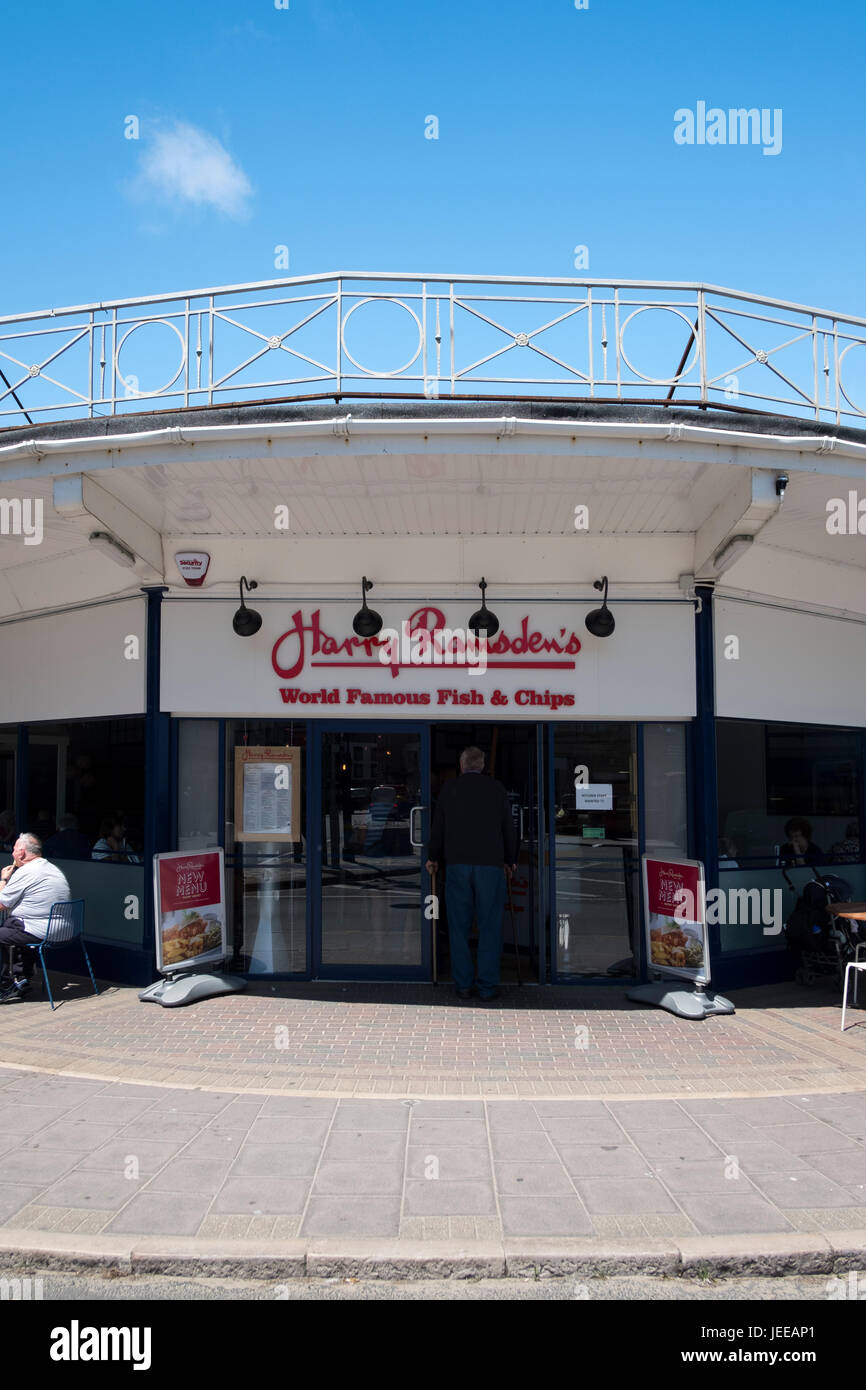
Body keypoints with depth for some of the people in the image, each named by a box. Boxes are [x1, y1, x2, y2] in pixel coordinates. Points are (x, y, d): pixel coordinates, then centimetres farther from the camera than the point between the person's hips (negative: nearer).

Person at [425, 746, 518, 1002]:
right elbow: (509, 828, 7)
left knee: (459, 927, 7)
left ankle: (463, 985, 9)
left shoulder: (449, 789, 4)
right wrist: (510, 860, 20)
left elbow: (438, 828, 10)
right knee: (489, 927, 4)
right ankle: (487, 986, 4)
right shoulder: (497, 789, 4)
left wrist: (433, 858, 25)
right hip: (490, 865, 0)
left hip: (457, 865, 1)